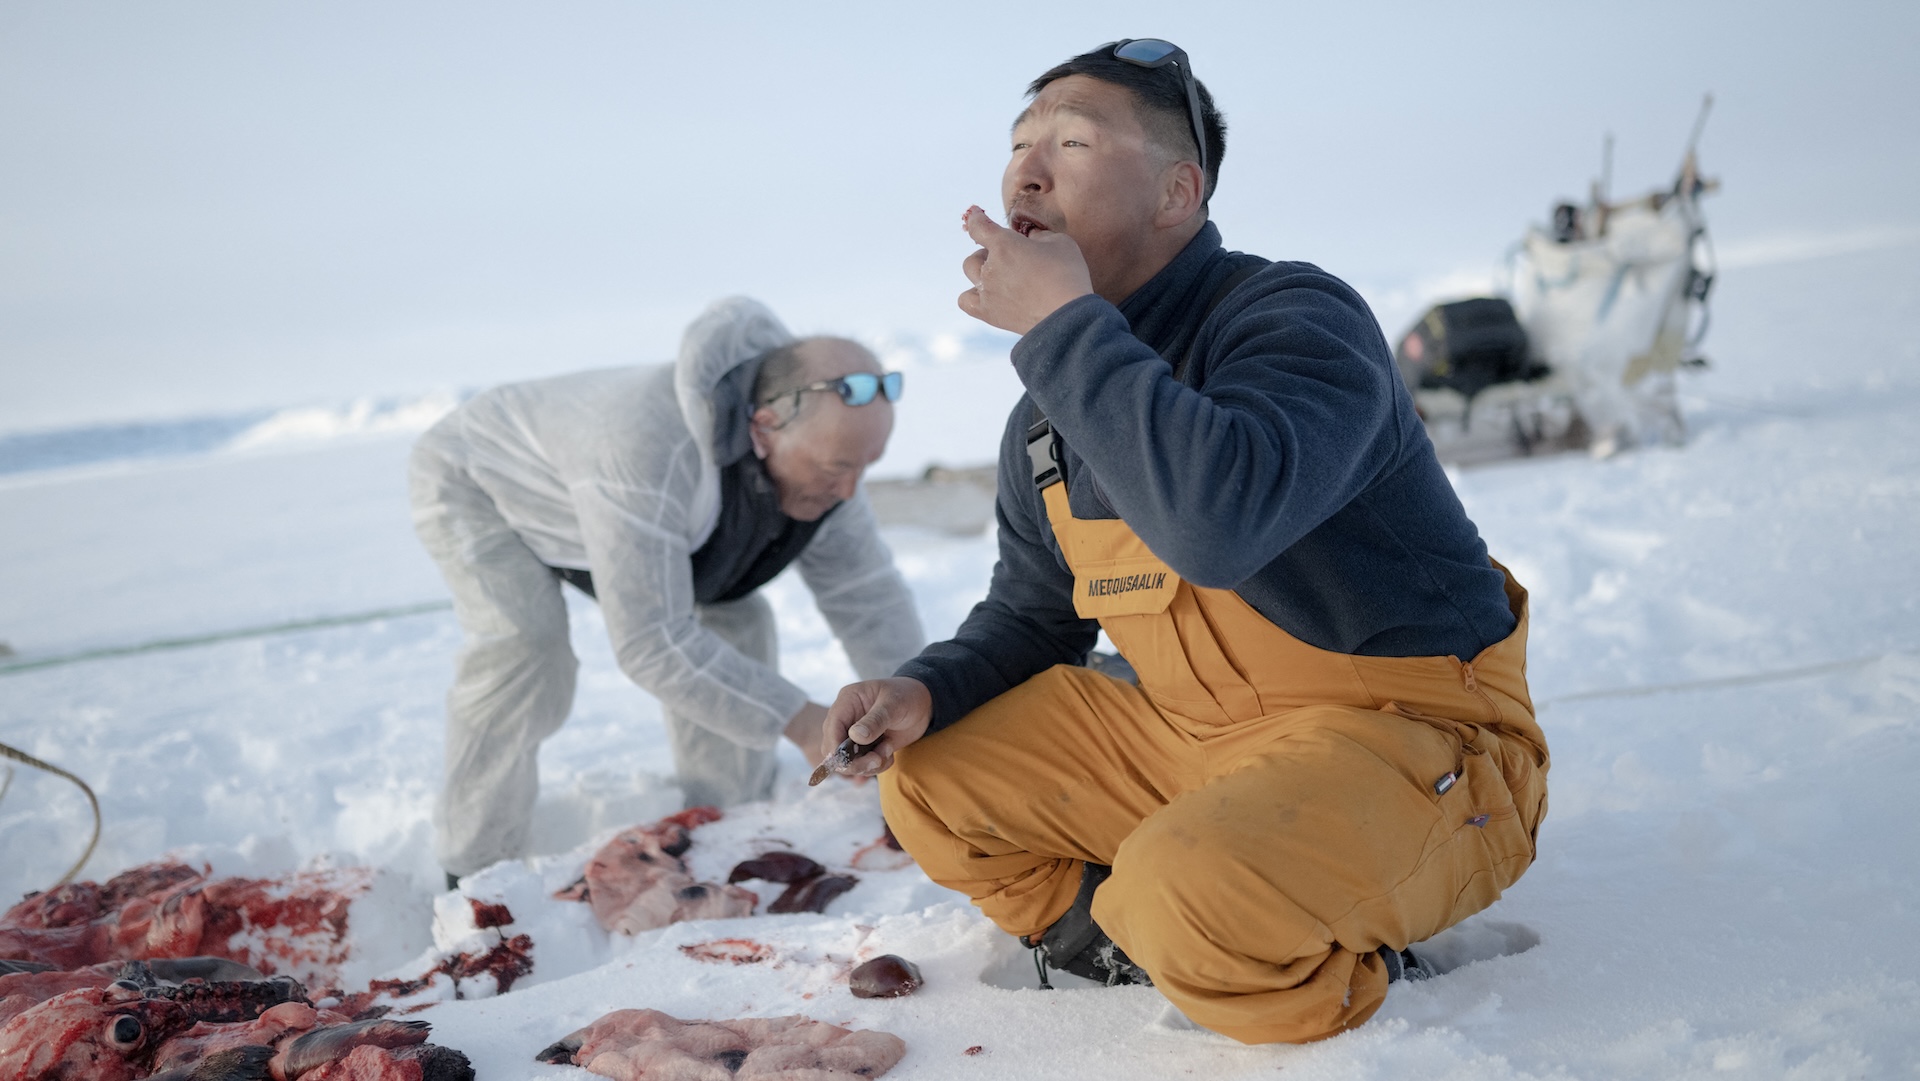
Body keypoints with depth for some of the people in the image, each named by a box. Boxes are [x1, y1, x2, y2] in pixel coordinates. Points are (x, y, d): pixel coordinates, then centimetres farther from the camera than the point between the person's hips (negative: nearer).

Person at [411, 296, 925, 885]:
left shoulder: (820, 445, -22)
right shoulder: (652, 445, -46)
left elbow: (871, 599, -14)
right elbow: (650, 641, -45)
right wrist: (800, 722, -44)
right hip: (476, 478, -6)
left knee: (731, 619, -6)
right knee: (526, 642, -29)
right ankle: (477, 875, -14)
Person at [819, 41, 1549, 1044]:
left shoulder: (1299, 316, -20)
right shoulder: (1045, 423, 5)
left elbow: (1219, 522, -42)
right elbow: (1030, 615, 18)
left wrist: (1064, 323, -30)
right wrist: (926, 688, -4)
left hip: (1407, 736, -7)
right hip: (1192, 736, 8)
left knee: (1191, 891, -35)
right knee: (930, 781, 5)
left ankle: (1345, 982, -2)